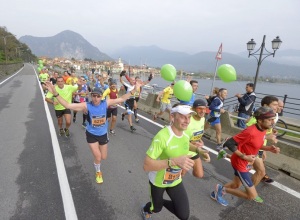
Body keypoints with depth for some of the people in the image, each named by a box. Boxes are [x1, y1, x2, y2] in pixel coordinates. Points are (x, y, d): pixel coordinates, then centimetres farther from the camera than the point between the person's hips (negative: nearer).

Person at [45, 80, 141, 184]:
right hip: (91, 135, -2)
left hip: (103, 134, 3)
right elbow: (67, 105, -25)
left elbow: (122, 99, -10)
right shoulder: (87, 106, -22)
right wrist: (56, 93, -38)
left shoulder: (106, 103, -16)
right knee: (98, 157, -3)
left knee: (103, 157, 16)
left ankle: (96, 152, 56)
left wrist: (134, 90, -15)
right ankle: (98, 173, 32)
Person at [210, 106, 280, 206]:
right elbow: (229, 143, -29)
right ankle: (222, 189, 11)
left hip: (245, 162, 9)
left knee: (236, 185, 27)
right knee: (252, 196, -1)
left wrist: (269, 148, -3)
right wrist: (244, 157, -25)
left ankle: (218, 192, 44)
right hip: (240, 163, -9)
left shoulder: (263, 129, -2)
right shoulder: (250, 132, -31)